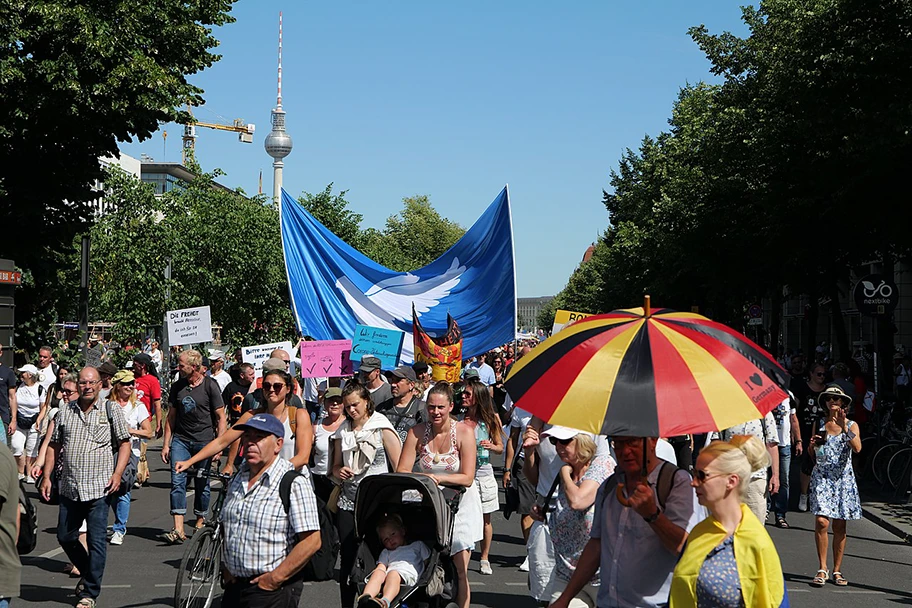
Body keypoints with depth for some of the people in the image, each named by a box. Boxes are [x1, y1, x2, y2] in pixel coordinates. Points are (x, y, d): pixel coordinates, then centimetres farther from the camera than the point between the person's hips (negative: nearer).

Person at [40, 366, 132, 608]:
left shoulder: (111, 411, 0)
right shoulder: (65, 413, 8)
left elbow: (124, 443, 2)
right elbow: (54, 446, 13)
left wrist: (118, 473, -9)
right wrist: (46, 476, 6)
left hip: (99, 488, -4)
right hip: (69, 488, 4)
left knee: (96, 541, -5)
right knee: (65, 537, 13)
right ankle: (87, 573, 36)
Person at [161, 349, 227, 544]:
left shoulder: (210, 386, -6)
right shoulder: (177, 387, 8)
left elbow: (221, 417, -4)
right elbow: (171, 416, 14)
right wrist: (166, 444, 9)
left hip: (204, 441, -3)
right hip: (180, 439, 3)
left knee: (202, 483, 5)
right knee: (177, 481, -9)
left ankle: (200, 523, 23)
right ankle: (178, 529, -15)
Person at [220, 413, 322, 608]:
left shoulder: (294, 484, -13)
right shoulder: (237, 479, 9)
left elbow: (311, 541, -19)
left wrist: (274, 579, -16)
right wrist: (226, 569, 10)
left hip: (271, 592, -6)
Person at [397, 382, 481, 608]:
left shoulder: (464, 432, -11)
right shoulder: (417, 432, -4)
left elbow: (467, 478, -15)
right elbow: (402, 471, -5)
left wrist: (438, 478, -27)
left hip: (459, 506, -2)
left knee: (459, 570, -4)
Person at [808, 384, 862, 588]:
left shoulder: (851, 425, 4)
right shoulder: (819, 424, 8)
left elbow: (857, 448, -14)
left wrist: (844, 428, -22)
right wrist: (814, 444, -5)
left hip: (843, 478, 0)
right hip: (821, 477, 0)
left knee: (839, 525, 2)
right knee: (821, 521, -14)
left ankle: (837, 570, 13)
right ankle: (822, 569, -6)